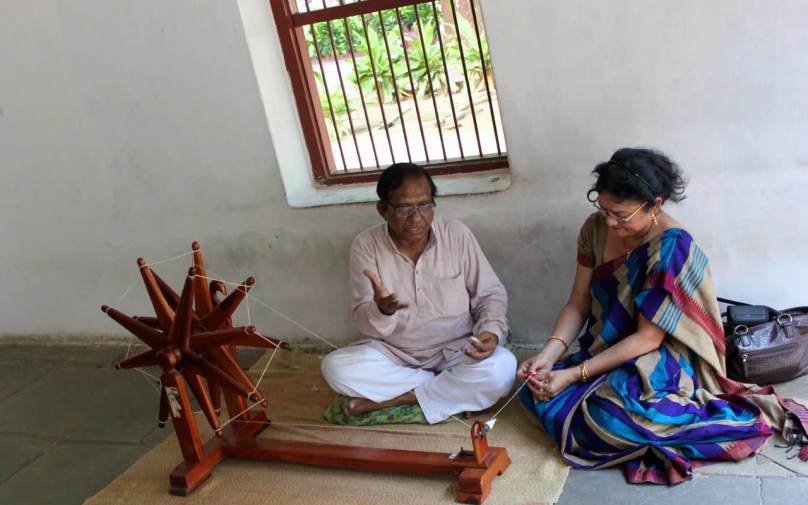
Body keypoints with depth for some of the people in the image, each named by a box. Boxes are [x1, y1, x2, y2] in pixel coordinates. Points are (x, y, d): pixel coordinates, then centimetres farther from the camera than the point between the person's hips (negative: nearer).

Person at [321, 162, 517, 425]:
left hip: (455, 351, 0)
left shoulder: (457, 234, -9)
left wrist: (492, 331, -24)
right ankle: (455, 391, -15)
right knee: (335, 367, -25)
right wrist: (382, 311, -38)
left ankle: (392, 399, -17)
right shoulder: (366, 245, -10)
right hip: (394, 354, 1)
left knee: (502, 368, -30)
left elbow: (491, 293, -2)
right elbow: (364, 321, -13)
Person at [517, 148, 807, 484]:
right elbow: (578, 303, 0)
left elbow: (647, 339, -22)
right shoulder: (597, 228, -3)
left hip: (658, 362, -7)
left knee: (613, 416, -35)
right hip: (608, 355, 7)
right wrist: (549, 354, -16)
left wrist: (575, 374, -24)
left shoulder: (672, 249, -22)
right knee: (535, 389, -11)